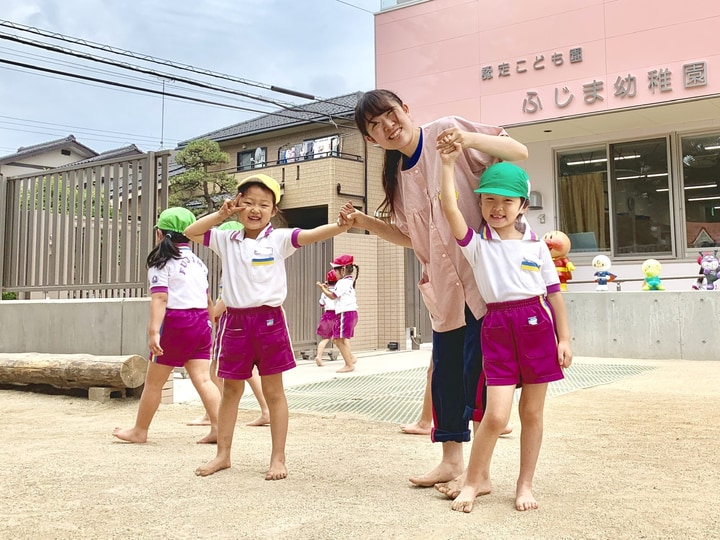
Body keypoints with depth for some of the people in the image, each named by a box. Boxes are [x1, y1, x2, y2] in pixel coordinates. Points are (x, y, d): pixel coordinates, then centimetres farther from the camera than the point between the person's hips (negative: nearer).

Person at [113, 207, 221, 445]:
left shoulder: (161, 262, -5)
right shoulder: (197, 261, 16)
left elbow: (159, 298, -16)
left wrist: (153, 331, -22)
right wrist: (209, 324, 29)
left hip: (175, 322, -6)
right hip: (200, 321, 6)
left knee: (153, 381, 7)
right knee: (202, 378, 3)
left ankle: (139, 431, 19)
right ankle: (218, 427, -7)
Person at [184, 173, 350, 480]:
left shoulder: (279, 239, -3)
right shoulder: (226, 240, 8)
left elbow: (313, 235, -17)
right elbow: (190, 232, 10)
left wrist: (341, 225, -36)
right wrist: (220, 215, 0)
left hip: (269, 320, -3)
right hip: (235, 320, 3)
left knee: (273, 391, 5)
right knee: (230, 390, 15)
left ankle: (278, 458, 14)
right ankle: (223, 454, 28)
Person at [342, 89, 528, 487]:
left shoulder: (446, 131, -6)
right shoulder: (397, 174, 11)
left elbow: (519, 152, -8)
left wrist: (469, 139, -25)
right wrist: (363, 222, 5)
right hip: (444, 285, 7)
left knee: (476, 371, -5)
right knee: (445, 371, 10)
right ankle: (452, 458, 24)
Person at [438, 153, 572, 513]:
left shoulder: (536, 245, 6)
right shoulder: (477, 243, 2)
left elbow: (554, 293, 9)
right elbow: (450, 208, -13)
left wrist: (564, 338, 5)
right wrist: (448, 165, -8)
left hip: (537, 324, 2)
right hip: (497, 327, -2)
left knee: (532, 412, 9)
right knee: (496, 414, -8)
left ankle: (525, 484, 24)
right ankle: (475, 480, 14)